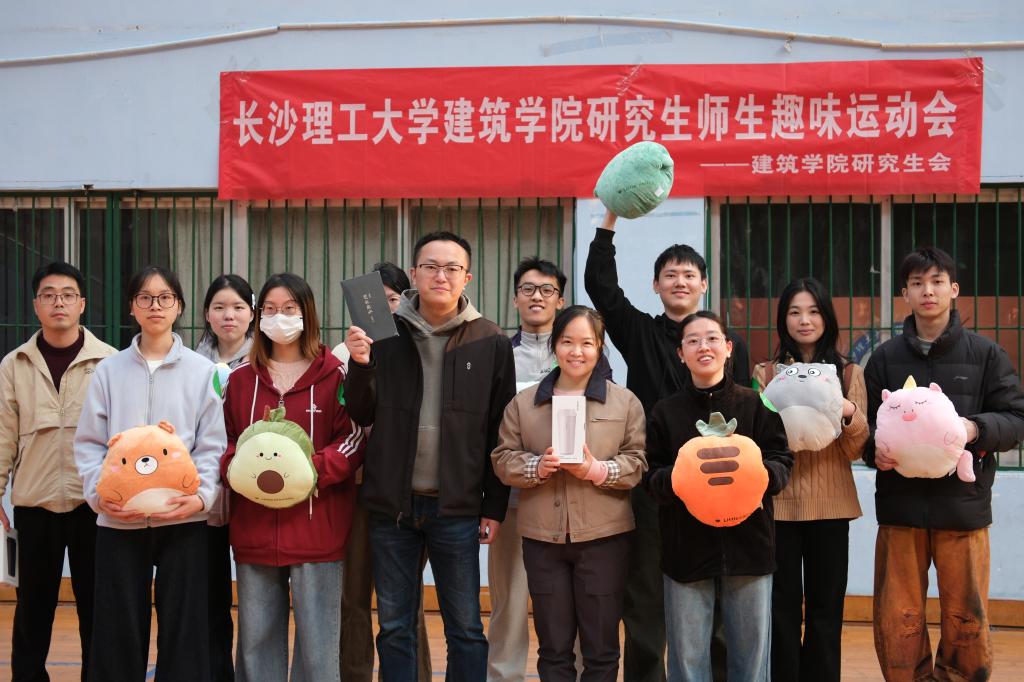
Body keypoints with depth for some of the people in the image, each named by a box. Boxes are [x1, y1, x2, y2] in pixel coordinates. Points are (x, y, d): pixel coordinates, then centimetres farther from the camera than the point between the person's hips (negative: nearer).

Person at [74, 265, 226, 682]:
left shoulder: (202, 371, 4)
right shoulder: (109, 370, 7)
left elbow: (212, 444, 1)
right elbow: (89, 443, 5)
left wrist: (202, 495, -15)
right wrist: (99, 494, -11)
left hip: (183, 518, -1)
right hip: (118, 520, 1)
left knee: (183, 629, 3)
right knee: (118, 631, 5)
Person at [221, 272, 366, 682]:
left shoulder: (334, 375, -1)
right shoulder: (241, 379, 10)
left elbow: (354, 439, -4)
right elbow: (224, 442, 13)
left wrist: (312, 469, -19)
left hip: (316, 529, -3)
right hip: (254, 530, 3)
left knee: (317, 640, 2)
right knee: (256, 637, 11)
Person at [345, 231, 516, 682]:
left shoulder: (491, 343, -2)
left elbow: (500, 431, 0)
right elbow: (361, 416, 2)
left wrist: (495, 507, 0)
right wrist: (359, 365, -15)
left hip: (458, 509, -1)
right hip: (391, 504, 2)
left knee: (465, 627, 8)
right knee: (394, 627, 12)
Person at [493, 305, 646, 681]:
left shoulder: (625, 401, 4)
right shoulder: (524, 402, 9)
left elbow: (638, 462, 0)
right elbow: (503, 459, 6)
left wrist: (597, 470, -17)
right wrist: (537, 466, -13)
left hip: (604, 536, -1)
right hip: (543, 537, 2)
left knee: (601, 647, 6)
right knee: (553, 646, 9)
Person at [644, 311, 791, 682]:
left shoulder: (755, 404, 4)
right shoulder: (665, 412, 6)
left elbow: (782, 463, 1)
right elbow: (652, 477, 4)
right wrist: (678, 479, -18)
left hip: (747, 541, 0)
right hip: (687, 546, 0)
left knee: (751, 650, 7)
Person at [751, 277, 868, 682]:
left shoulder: (849, 373, 7)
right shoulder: (766, 373, 6)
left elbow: (856, 450, 2)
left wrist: (851, 414, -16)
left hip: (830, 505, 0)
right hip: (779, 503, 0)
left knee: (826, 607, 5)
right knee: (782, 607, 2)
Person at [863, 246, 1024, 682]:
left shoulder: (985, 354, 5)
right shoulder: (885, 357, 9)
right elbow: (865, 423, 11)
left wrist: (976, 428, -16)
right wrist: (875, 451, -10)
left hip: (963, 504, -1)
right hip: (900, 504, 1)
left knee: (967, 620, 3)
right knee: (896, 621, 3)